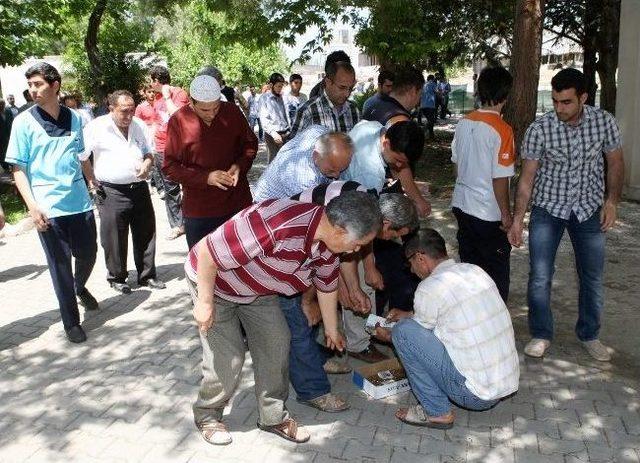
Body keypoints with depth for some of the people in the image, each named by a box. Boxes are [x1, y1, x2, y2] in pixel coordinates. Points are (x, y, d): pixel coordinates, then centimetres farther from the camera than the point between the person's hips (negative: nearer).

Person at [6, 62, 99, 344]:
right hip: (48, 206, -3)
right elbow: (18, 168, -5)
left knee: (88, 253, 15)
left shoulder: (74, 118, 4)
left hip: (80, 200, 3)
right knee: (60, 265, 5)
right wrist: (32, 206, -14)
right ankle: (71, 323, 19)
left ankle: (80, 287, 48)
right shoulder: (24, 122, -5)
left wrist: (93, 183, 16)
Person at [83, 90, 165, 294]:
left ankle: (147, 275, 26)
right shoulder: (96, 127, -8)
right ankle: (117, 277, 23)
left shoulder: (139, 125, 7)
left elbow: (148, 153, 16)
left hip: (139, 188, 5)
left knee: (146, 235, 12)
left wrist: (147, 164, -5)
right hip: (112, 193, -5)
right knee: (115, 239, 5)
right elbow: (79, 157, -6)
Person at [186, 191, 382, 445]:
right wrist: (205, 302, -24)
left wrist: (331, 330, 19)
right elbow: (207, 251, -35)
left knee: (276, 343, 3)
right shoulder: (276, 225, -43)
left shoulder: (328, 245, -14)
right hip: (211, 279, -7)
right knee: (227, 357, -7)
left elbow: (327, 287, 7)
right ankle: (207, 416, 20)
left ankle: (273, 416, 20)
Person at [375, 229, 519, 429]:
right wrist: (409, 315, 31)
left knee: (403, 330, -8)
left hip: (475, 395, -8)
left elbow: (418, 336, 2)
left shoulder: (430, 288, -16)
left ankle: (437, 412, 1)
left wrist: (388, 335, 21)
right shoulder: (475, 271, 6)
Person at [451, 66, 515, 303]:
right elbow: (500, 179, -18)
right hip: (488, 213, -7)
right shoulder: (501, 130, -19)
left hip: (462, 206, 7)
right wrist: (506, 215, -8)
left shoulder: (464, 123, 0)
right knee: (496, 275, 9)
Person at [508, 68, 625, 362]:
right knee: (540, 277, -3)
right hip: (548, 208, -2)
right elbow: (527, 177, -10)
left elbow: (615, 162, 4)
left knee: (593, 278, 10)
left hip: (589, 209, 2)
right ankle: (541, 335, 16)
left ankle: (589, 335, 29)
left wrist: (612, 199, -9)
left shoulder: (603, 121, -10)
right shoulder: (539, 129, -15)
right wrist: (517, 219, -14)